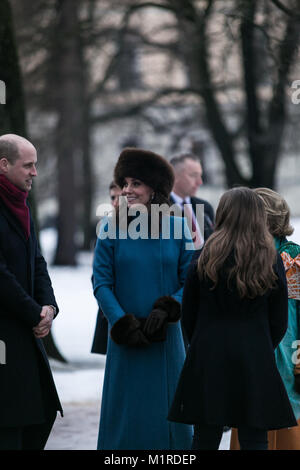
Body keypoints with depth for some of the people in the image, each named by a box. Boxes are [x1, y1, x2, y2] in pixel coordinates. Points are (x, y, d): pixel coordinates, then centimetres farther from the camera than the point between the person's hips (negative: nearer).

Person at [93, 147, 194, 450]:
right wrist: (124, 323, -12)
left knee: (167, 409, 4)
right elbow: (101, 283, -2)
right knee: (127, 410, 1)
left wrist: (165, 309, -13)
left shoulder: (176, 229, 1)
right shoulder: (112, 230, 0)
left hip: (166, 335, 1)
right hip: (126, 339, -1)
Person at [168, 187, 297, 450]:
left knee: (206, 438, 7)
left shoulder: (206, 260, -3)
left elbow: (188, 316, 2)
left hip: (208, 361, 0)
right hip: (256, 363, 0)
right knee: (254, 439, 2)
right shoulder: (272, 262, -2)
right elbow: (279, 321, 2)